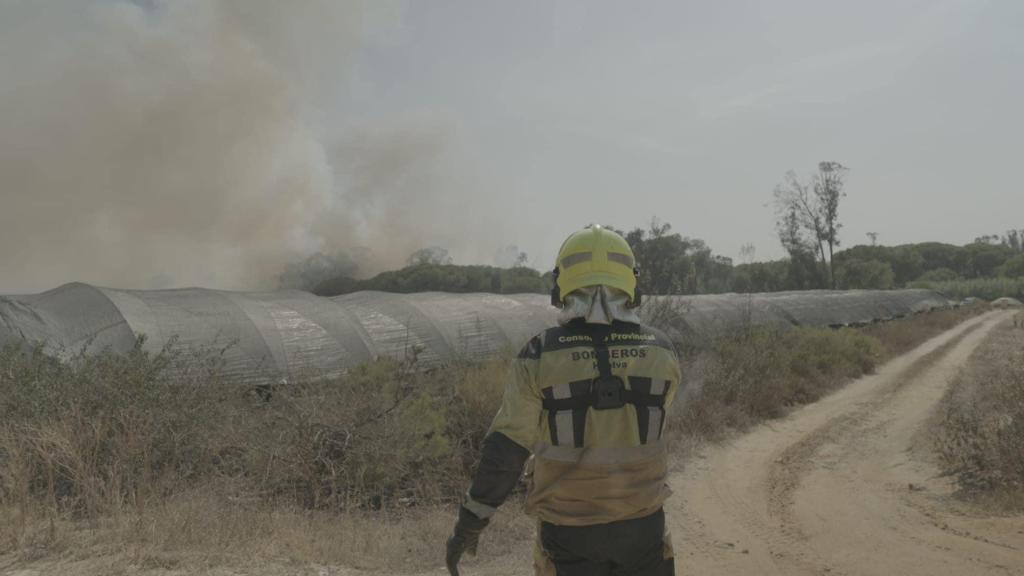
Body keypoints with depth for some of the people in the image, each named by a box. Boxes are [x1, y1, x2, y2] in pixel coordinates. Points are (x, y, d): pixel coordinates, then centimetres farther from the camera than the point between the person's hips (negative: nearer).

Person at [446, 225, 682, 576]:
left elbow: (504, 452, -15)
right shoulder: (661, 352, -7)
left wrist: (468, 524, -5)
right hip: (641, 522, 2)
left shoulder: (540, 356, -16)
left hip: (569, 529, -1)